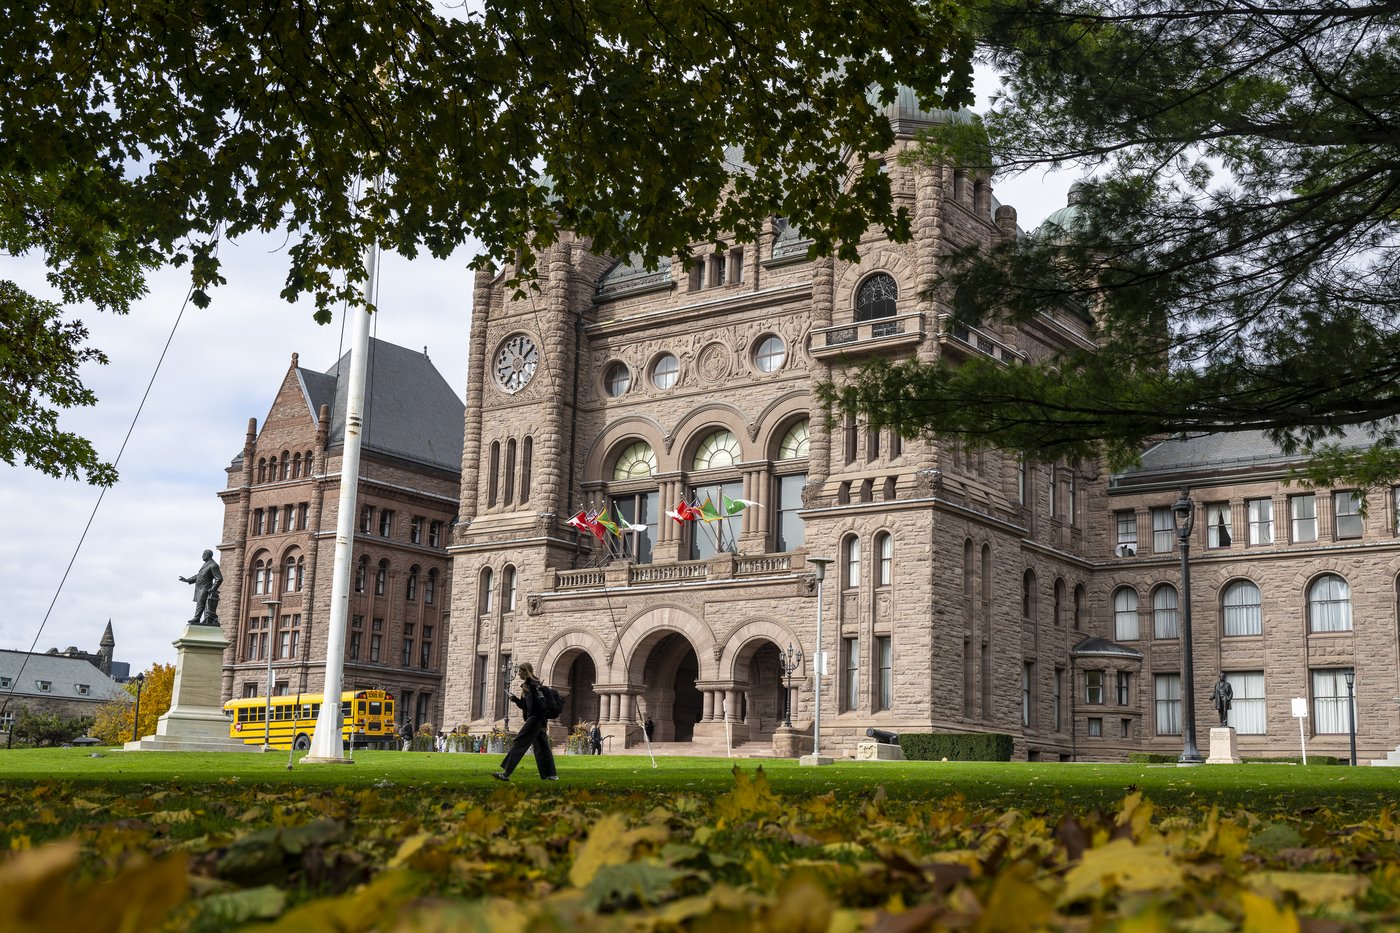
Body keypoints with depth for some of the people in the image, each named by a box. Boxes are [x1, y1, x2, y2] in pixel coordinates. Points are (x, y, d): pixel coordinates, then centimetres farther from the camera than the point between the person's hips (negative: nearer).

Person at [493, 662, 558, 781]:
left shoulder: (533, 685, -12)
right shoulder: (526, 685, 18)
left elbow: (541, 703, -19)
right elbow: (525, 706, 22)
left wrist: (543, 722, -22)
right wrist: (515, 699, 6)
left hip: (535, 719, -10)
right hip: (536, 720, 10)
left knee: (519, 743, -11)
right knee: (541, 747, 11)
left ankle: (506, 773, -14)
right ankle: (551, 775, 14)